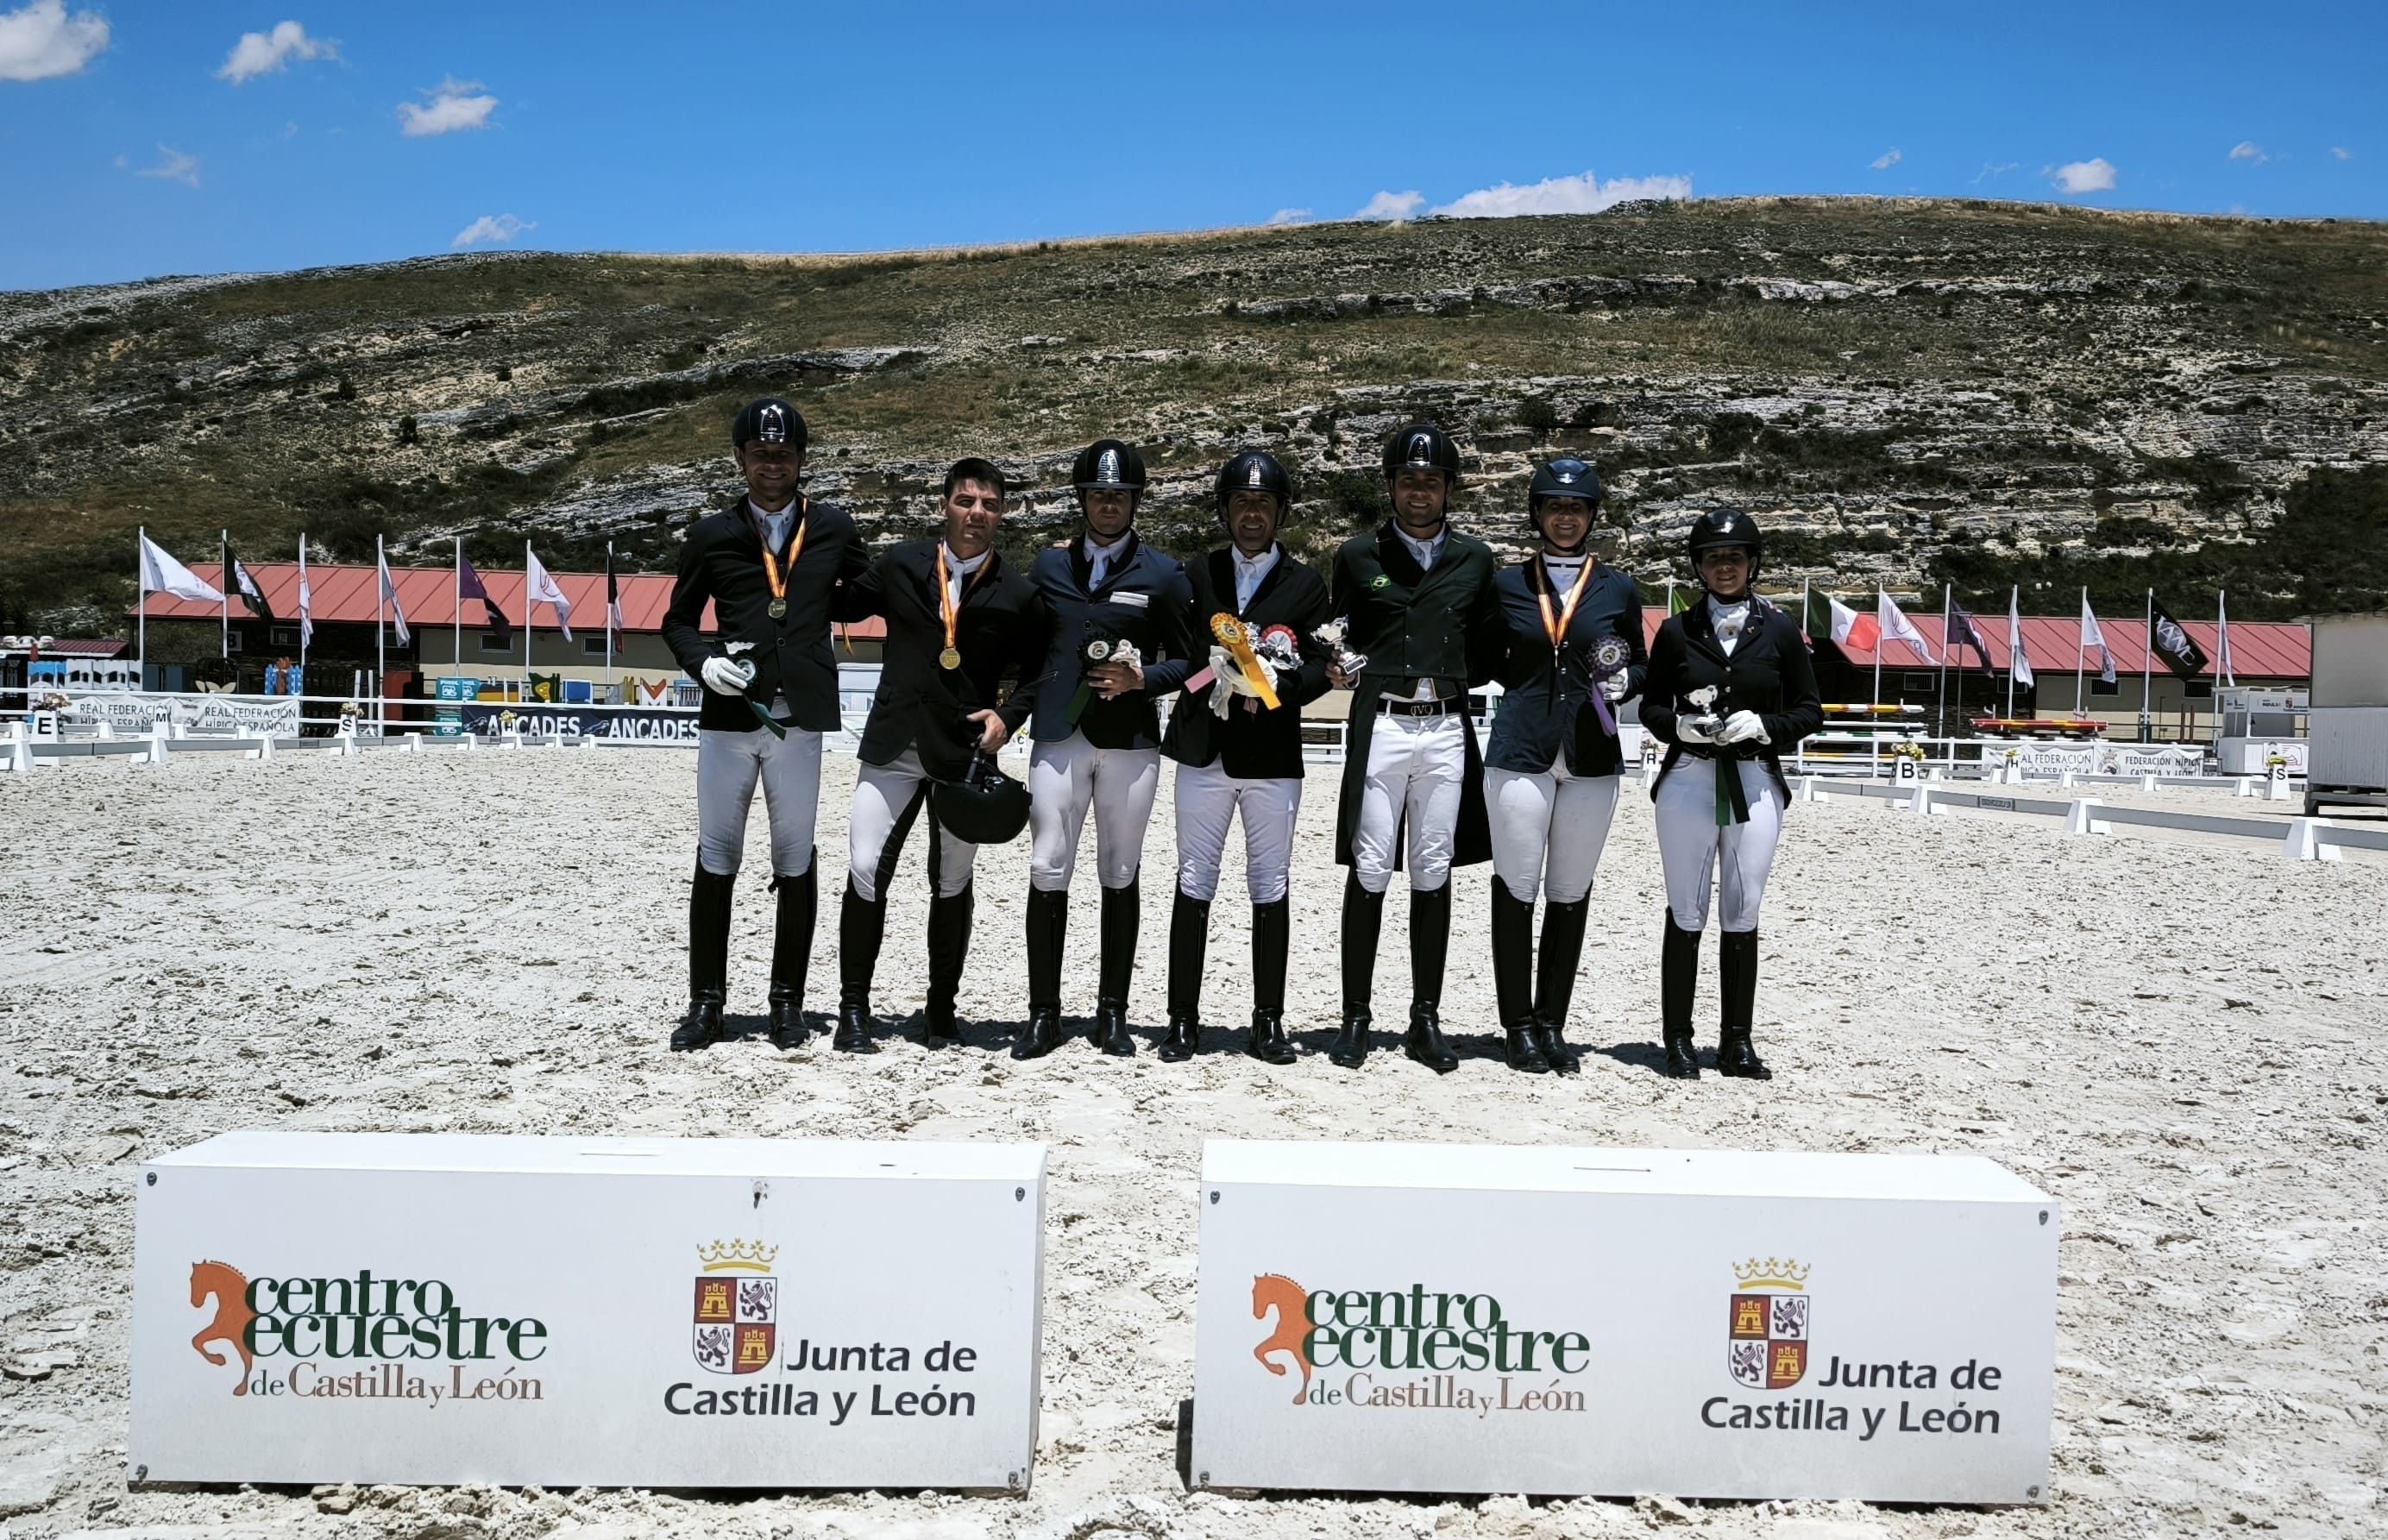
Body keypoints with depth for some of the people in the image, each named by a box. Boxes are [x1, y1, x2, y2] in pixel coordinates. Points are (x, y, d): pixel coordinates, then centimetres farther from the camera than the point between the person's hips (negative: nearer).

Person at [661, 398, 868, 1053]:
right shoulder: (711, 536, 8)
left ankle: (787, 999, 15)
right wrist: (704, 662, -6)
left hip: (800, 719, 0)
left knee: (795, 861, 5)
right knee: (716, 858, 4)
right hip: (727, 715, 0)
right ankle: (706, 999, 14)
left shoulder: (833, 530, 9)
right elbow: (679, 621, 12)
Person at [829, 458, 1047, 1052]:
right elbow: (837, 608, 13)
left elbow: (1038, 673, 7)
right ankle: (854, 1005, 7)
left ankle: (941, 1008, 24)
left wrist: (1008, 714, -8)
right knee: (866, 872, -8)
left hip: (966, 755, 0)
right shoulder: (899, 565, 4)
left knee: (952, 885, 10)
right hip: (893, 748, 0)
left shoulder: (1018, 594, 1)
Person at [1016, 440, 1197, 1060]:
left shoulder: (1163, 574, 6)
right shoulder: (1048, 566, 12)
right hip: (1058, 736, 1)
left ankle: (1112, 1011, 14)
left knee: (1120, 876, 5)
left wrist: (1142, 679, -11)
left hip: (1131, 741, -1)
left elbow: (1187, 660, 6)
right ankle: (1044, 1013, 4)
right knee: (1048, 873, -3)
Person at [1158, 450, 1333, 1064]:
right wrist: (1214, 667, -13)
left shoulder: (1306, 585, 7)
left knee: (1271, 888, 3)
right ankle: (1183, 1018, 9)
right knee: (1194, 884, 3)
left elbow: (1319, 668, -1)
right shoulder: (1196, 575, 11)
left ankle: (1268, 1021, 11)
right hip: (1204, 751, 1)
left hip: (1273, 756, -1)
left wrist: (1275, 684, -19)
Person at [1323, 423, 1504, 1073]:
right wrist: (1338, 670, -8)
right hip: (1380, 726, -2)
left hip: (1447, 731, 2)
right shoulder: (1358, 555, 6)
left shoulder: (1475, 560, 12)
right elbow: (1335, 636, 12)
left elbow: (1491, 646, 17)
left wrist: (1458, 679, 1)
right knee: (1370, 873, -3)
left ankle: (1425, 1020, 12)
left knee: (1434, 874, 5)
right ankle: (1356, 1017, 6)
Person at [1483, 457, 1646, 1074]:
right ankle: (1518, 1025, 8)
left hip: (1591, 755, 1)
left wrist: (1624, 678, -5)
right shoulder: (1507, 584, 8)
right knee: (1516, 889, -2)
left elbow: (1640, 665, 15)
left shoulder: (1618, 589, 10)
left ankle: (1552, 1023, 15)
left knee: (1571, 893, 6)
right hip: (1521, 750, -1)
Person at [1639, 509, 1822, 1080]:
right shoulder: (1677, 631, 5)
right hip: (1688, 781, 0)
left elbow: (1809, 711, 7)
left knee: (1742, 915, 5)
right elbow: (1651, 707, 9)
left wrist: (1764, 726, -11)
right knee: (1686, 914, 2)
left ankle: (1736, 1042, 13)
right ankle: (1677, 1038, 10)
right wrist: (1681, 725, -12)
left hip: (1756, 784, 0)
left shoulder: (1781, 631, 5)